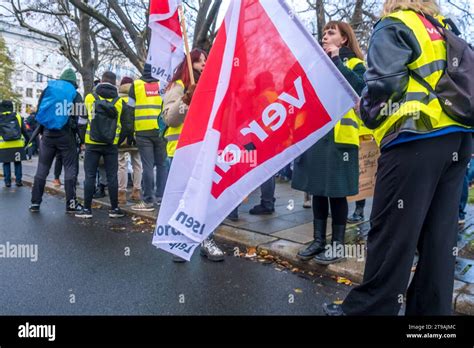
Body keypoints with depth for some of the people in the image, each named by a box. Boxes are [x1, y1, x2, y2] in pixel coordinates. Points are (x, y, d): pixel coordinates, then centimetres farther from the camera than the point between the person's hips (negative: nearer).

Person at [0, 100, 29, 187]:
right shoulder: (18, 117, 4)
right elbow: (24, 131, 6)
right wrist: (28, 140, 14)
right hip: (18, 145, 1)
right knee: (17, 163, 11)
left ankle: (7, 181, 11)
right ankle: (18, 180, 10)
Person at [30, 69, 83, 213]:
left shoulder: (48, 89, 11)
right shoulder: (75, 94, 2)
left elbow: (38, 113, 11)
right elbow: (78, 117, -6)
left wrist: (42, 131, 18)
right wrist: (79, 136, 2)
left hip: (47, 134, 3)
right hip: (66, 136, -3)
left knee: (42, 168, 8)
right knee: (70, 169, 0)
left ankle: (35, 202, 11)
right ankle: (71, 204, -2)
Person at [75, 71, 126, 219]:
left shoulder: (90, 97, 2)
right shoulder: (118, 101, 2)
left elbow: (85, 116, 14)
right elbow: (121, 123, 8)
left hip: (92, 143, 0)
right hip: (111, 144, 1)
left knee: (90, 176, 4)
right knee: (112, 177, 4)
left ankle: (87, 209, 6)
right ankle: (114, 209, 8)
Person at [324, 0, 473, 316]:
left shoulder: (394, 27, 2)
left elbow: (382, 82, -13)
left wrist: (369, 116, 5)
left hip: (415, 139, -8)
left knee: (392, 232, -4)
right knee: (440, 233, 9)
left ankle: (369, 308, 6)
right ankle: (432, 308, 18)